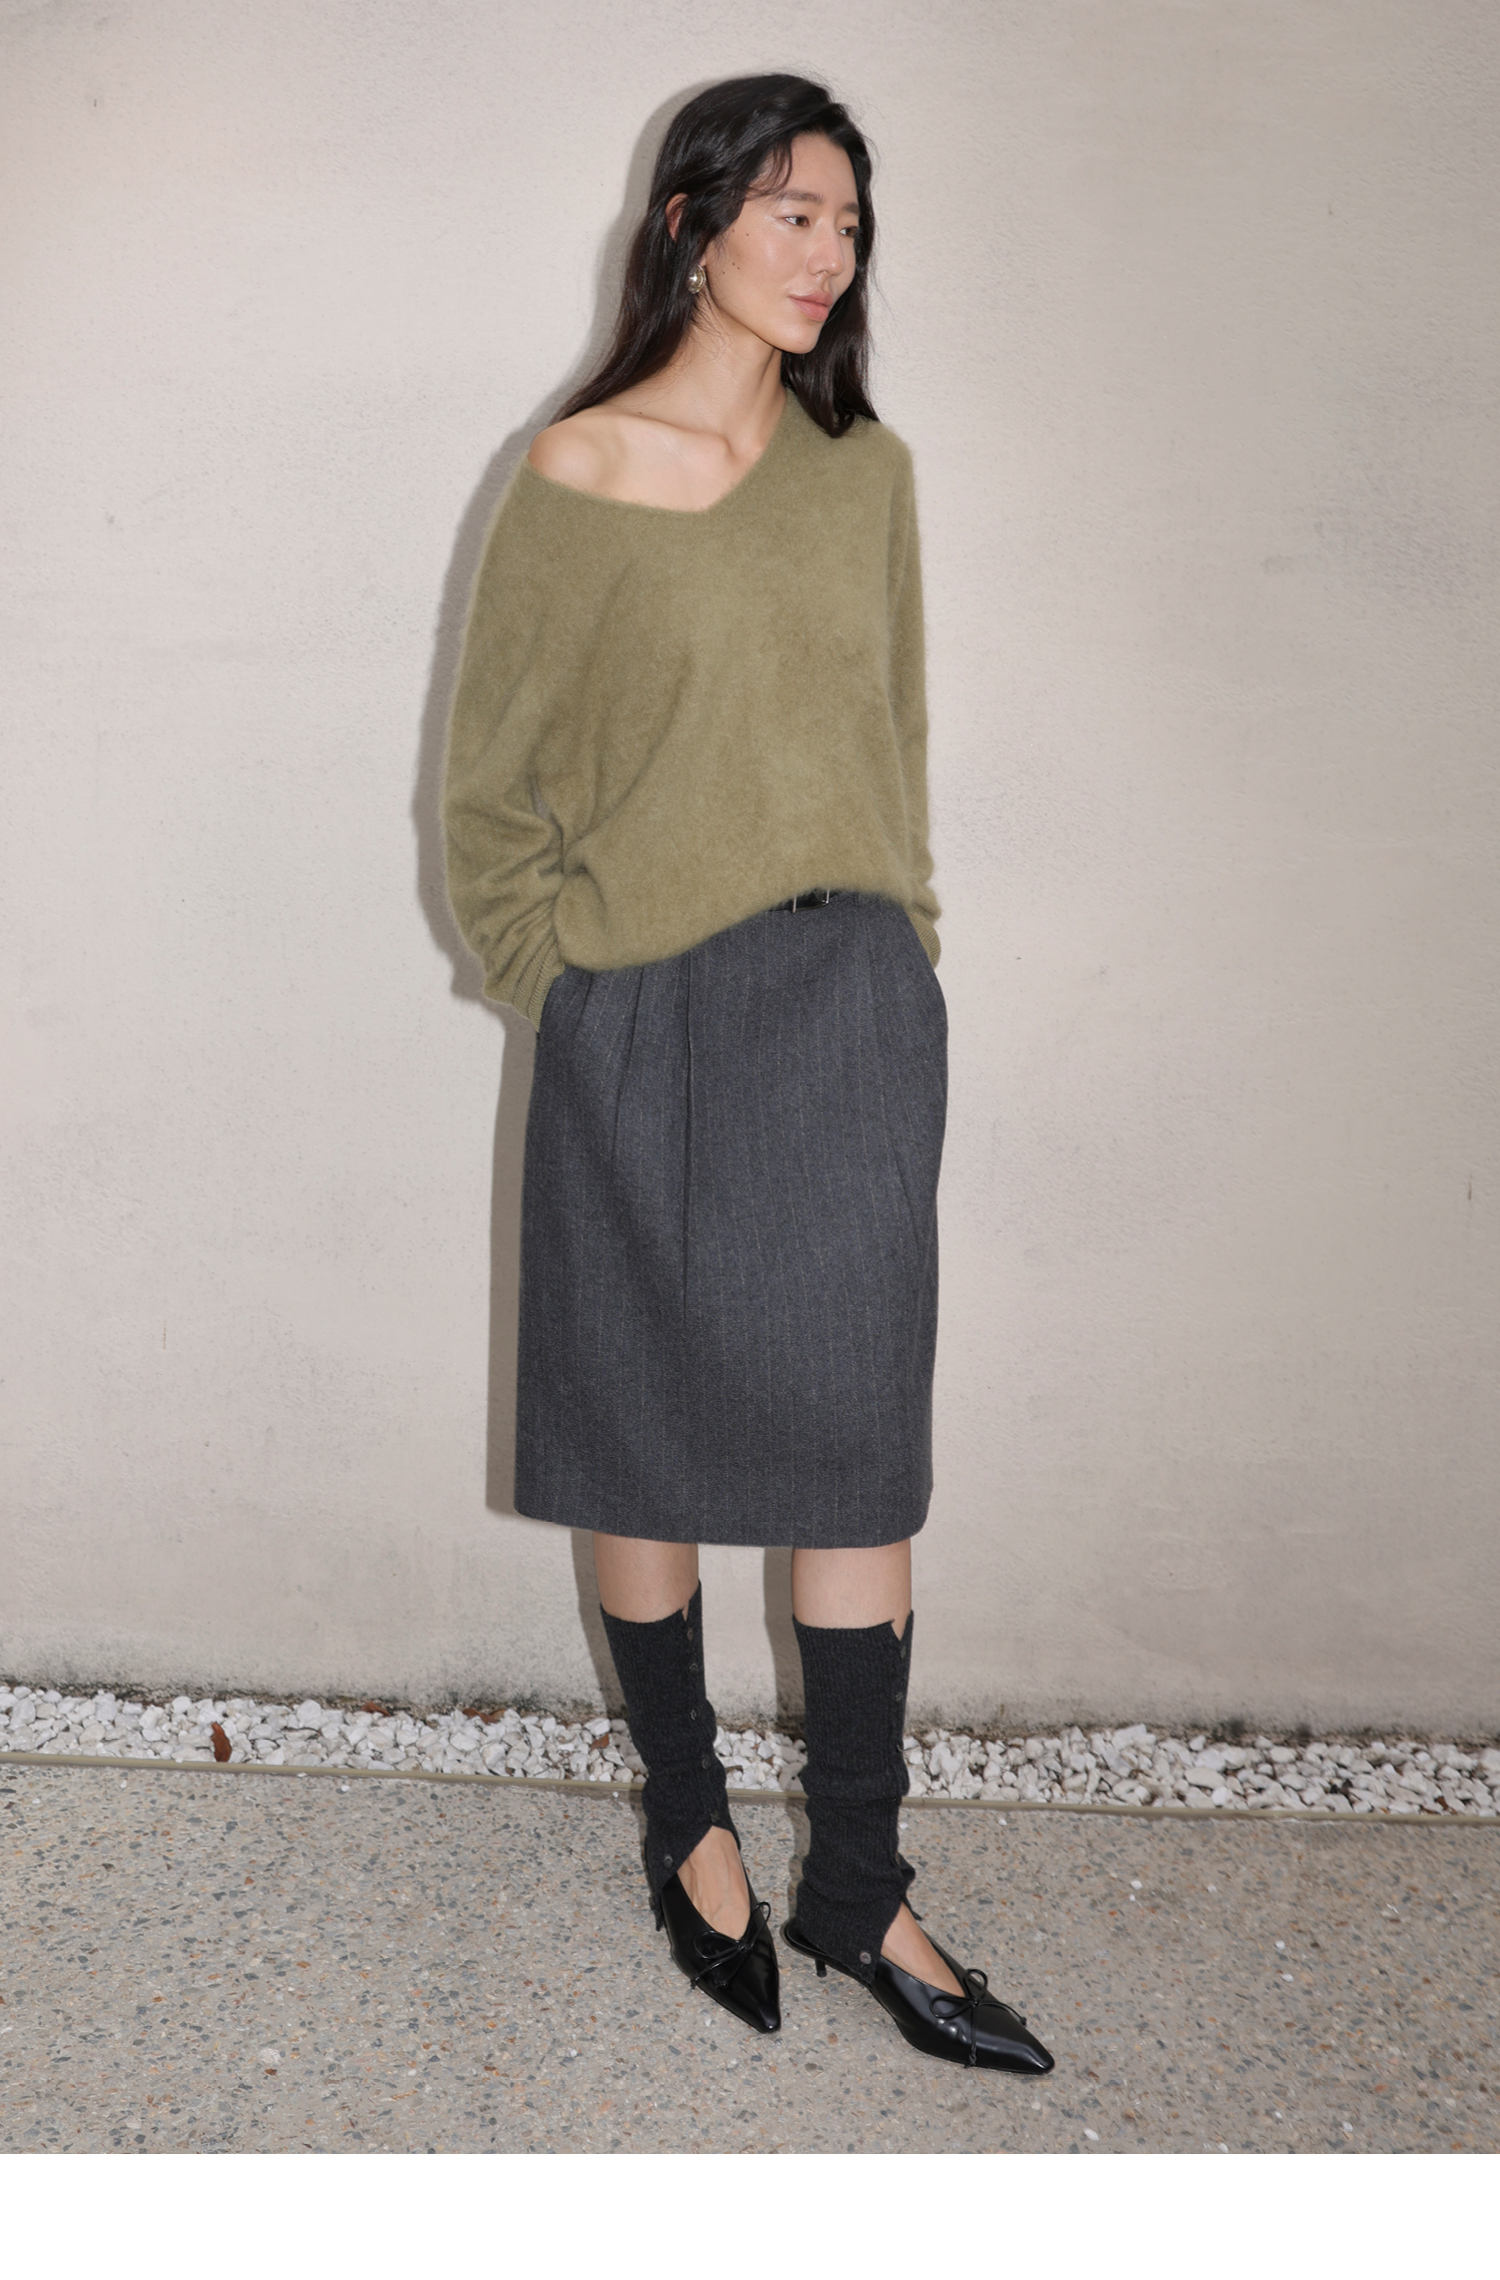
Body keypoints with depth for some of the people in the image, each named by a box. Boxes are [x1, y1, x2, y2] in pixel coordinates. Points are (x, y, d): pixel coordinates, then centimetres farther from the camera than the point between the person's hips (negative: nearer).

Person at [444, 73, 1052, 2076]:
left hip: (853, 1009, 3)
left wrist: (887, 958, 11)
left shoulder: (866, 468, 8)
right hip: (644, 1024, -3)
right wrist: (562, 986, -3)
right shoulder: (576, 479, -4)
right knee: (646, 1439, 9)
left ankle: (856, 1887, 18)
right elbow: (490, 791, 1)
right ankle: (687, 1818, 31)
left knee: (862, 1447, 4)